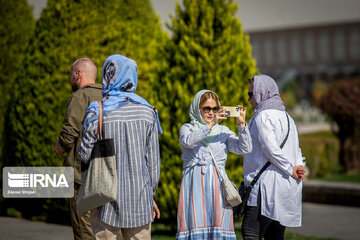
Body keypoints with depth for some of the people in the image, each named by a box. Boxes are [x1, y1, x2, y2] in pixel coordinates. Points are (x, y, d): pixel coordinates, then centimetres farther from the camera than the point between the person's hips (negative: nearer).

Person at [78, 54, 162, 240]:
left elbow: (85, 155, -5)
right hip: (139, 196, 2)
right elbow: (153, 159, 4)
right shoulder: (147, 111, 1)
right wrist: (151, 194, 14)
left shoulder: (97, 112, -8)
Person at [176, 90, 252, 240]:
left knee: (219, 222, -5)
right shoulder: (187, 129, 12)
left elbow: (244, 149, 2)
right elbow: (189, 141, -13)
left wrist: (242, 125, -9)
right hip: (195, 183, -2)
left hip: (218, 183, 2)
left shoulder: (223, 131, 16)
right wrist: (210, 124, -20)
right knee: (196, 223, -10)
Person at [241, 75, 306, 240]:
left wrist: (290, 169, -9)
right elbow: (296, 151, 18)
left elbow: (271, 149, -18)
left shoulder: (262, 117, -8)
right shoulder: (286, 117, 21)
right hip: (286, 189, 9)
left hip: (268, 186, -9)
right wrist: (298, 167, 0)